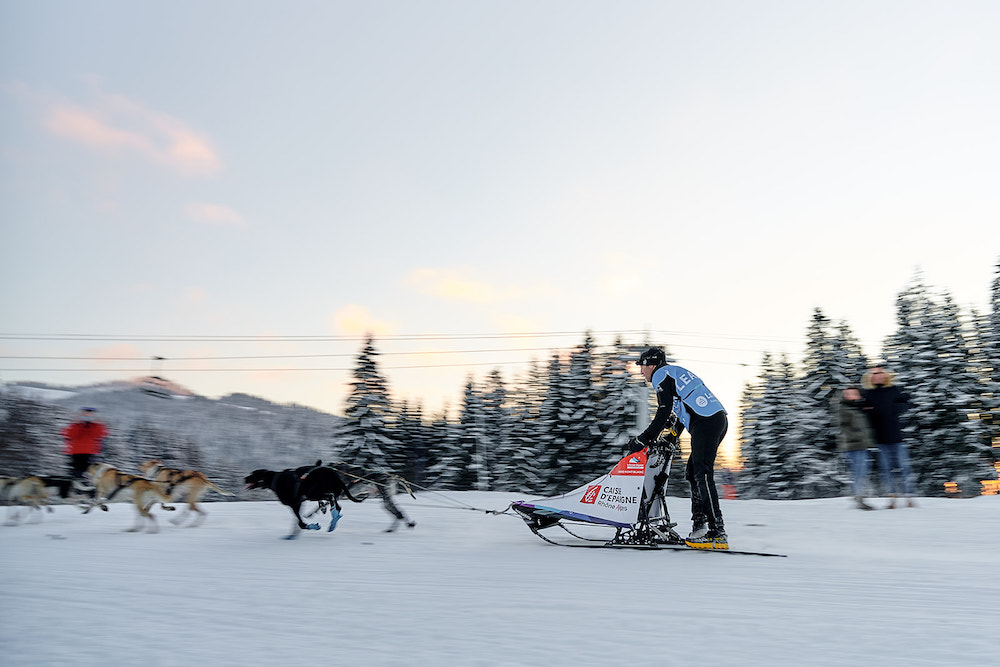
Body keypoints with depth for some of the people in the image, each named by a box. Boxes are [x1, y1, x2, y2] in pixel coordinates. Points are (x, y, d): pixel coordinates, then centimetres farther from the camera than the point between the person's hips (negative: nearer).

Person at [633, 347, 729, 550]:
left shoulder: (660, 375, 1)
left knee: (703, 475, -13)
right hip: (719, 419, 10)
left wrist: (645, 438, -1)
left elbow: (664, 412, -8)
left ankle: (717, 533, -17)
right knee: (694, 473, 13)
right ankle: (699, 524, 11)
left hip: (706, 423, -10)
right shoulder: (676, 372, 29)